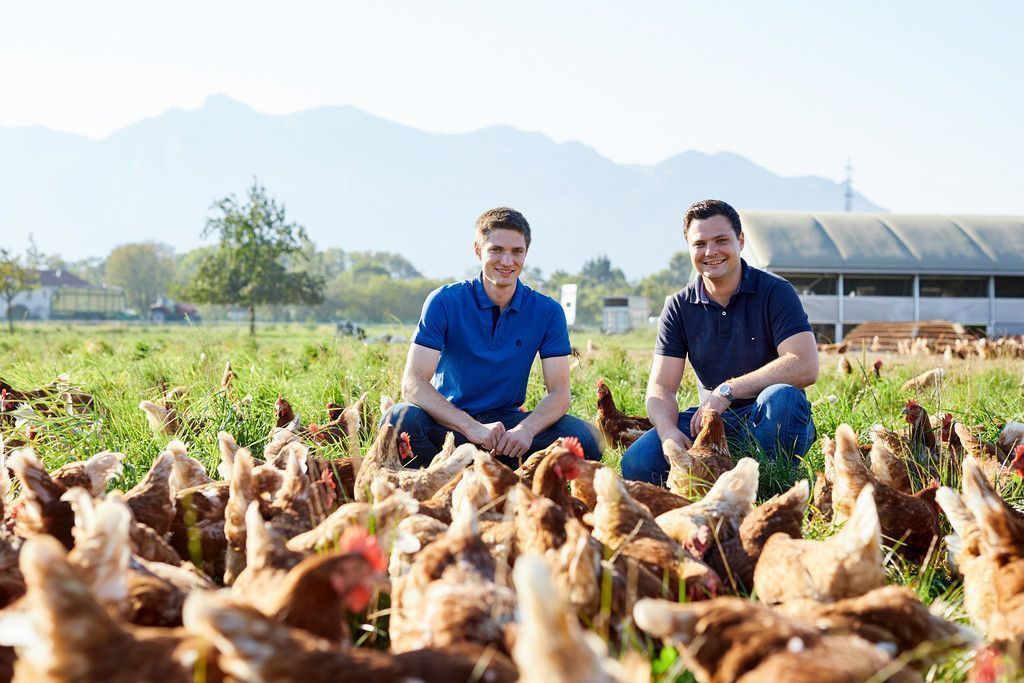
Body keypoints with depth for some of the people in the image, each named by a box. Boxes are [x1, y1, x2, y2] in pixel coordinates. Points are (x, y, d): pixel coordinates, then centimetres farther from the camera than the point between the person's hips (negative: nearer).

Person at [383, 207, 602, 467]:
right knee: (400, 419, -35)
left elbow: (559, 392, -6)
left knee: (584, 439, -25)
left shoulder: (547, 311, -1)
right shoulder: (445, 301, -9)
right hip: (450, 424, -2)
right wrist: (472, 427, -32)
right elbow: (413, 383, -18)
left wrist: (527, 429, -29)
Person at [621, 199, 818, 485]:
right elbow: (660, 386, -1)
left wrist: (727, 390, -21)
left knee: (781, 397, -38)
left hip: (766, 419, -3)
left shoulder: (775, 291, -6)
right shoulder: (679, 307, 6)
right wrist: (668, 431, -25)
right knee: (636, 463, -21)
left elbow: (804, 367, -20)